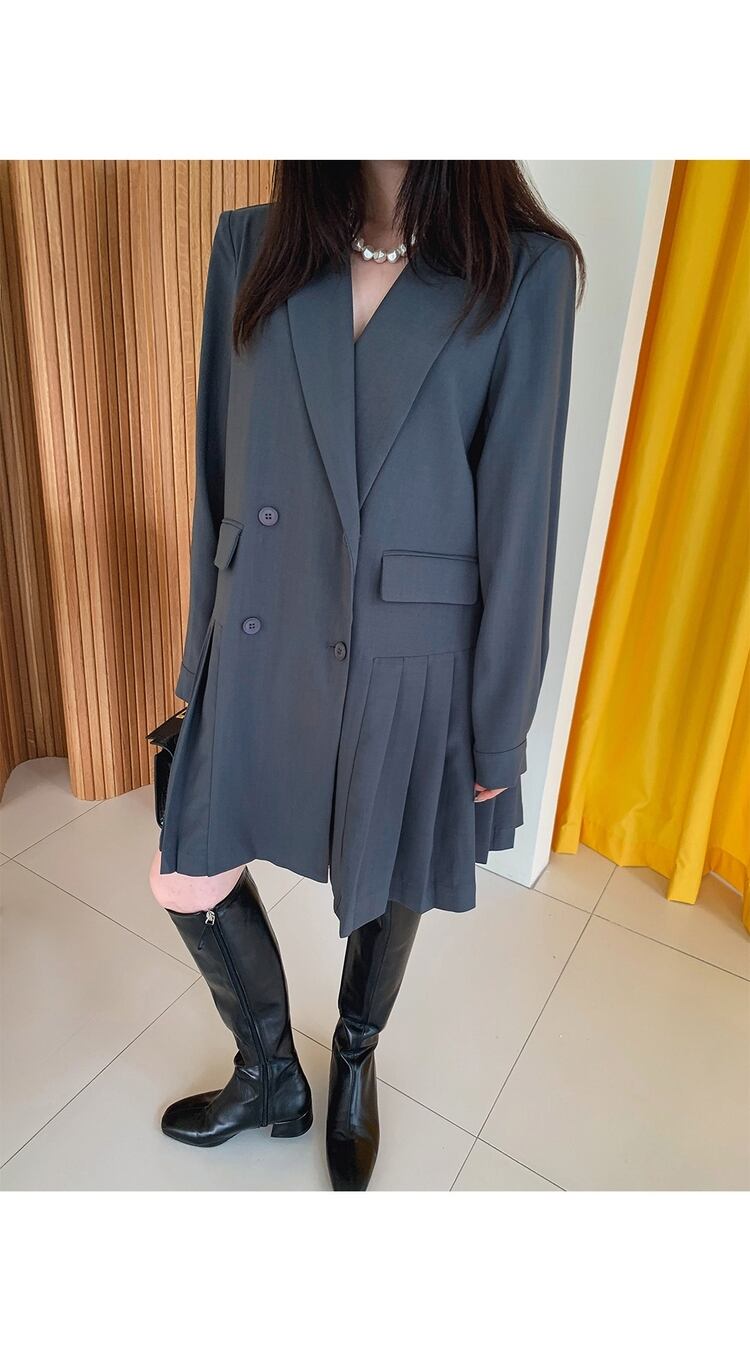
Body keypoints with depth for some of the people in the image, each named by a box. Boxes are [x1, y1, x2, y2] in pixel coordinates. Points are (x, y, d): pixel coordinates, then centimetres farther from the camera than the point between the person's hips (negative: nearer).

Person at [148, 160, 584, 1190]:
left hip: (411, 663, -2)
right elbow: (217, 470, 5)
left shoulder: (526, 272, -8)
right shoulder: (250, 246, 1)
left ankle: (356, 1061, 53)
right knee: (188, 880, 13)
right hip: (262, 646, 3)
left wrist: (499, 728, -4)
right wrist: (205, 654, 9)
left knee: (389, 889, 18)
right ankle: (272, 1076, 44)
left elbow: (519, 515, -8)